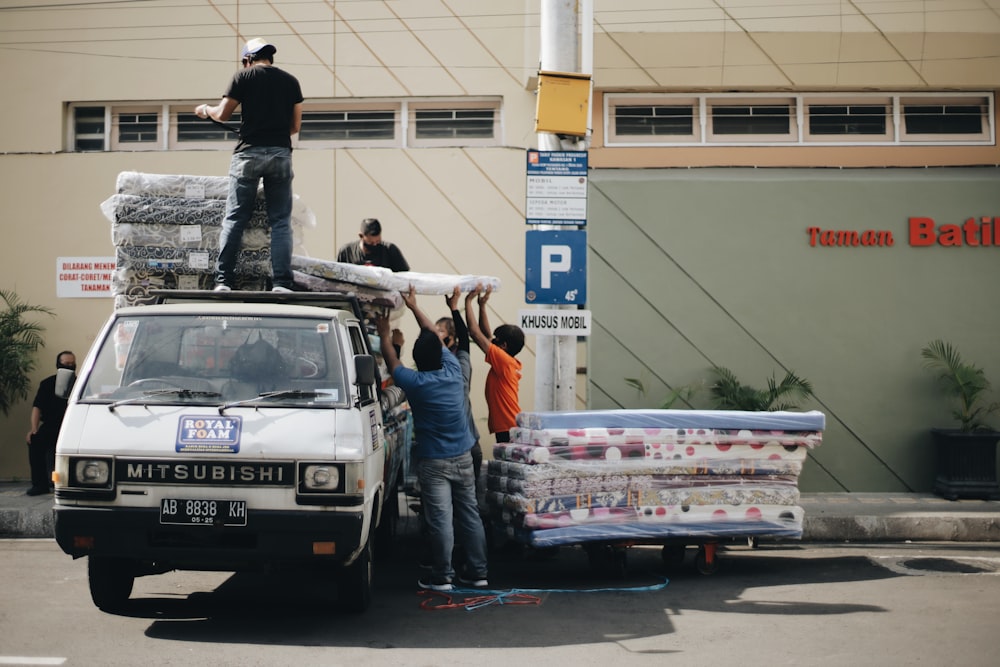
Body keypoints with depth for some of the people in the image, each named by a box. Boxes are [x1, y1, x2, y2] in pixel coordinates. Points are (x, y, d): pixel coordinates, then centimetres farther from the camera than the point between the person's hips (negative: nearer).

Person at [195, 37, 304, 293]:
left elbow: (222, 114, 4)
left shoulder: (244, 77, 2)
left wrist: (206, 110, 25)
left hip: (249, 152, -2)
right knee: (280, 221, 3)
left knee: (234, 219, 2)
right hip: (281, 153, 2)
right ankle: (281, 283, -5)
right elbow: (295, 125, 11)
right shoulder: (290, 81, 10)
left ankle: (223, 281, -2)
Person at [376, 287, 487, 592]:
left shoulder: (416, 383, -13)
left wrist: (384, 333, 20)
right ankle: (477, 572, 15)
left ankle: (441, 576, 3)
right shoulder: (453, 371, -1)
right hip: (462, 458, 5)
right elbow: (435, 337, 12)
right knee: (469, 514, 10)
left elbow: (392, 363, 6)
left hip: (434, 463, -5)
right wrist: (414, 306, 20)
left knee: (440, 519, -2)